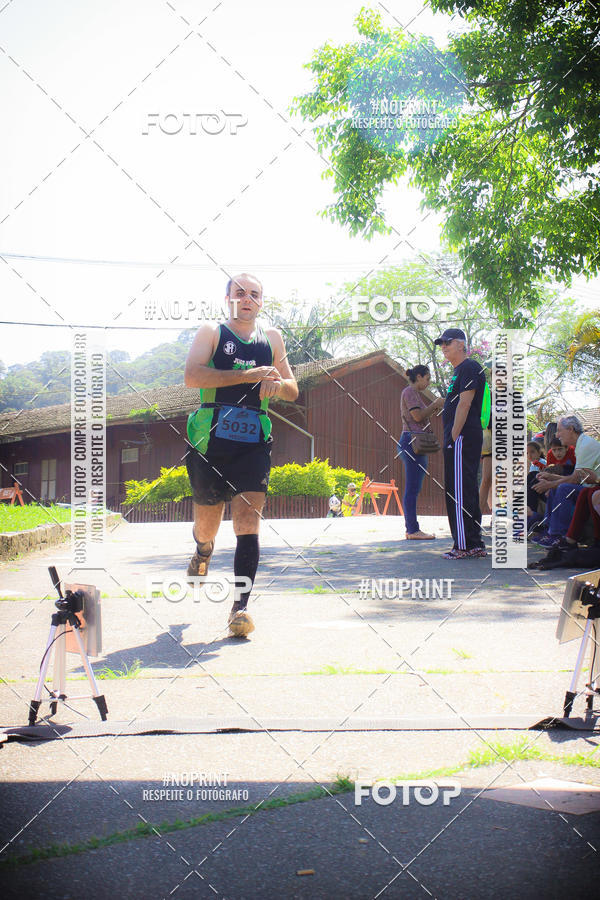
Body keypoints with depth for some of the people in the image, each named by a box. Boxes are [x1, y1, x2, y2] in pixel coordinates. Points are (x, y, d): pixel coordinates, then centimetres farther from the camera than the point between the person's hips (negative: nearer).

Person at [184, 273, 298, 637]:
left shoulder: (272, 338, 15)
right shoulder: (211, 332, 4)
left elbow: (292, 390, 20)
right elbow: (192, 376, -13)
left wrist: (277, 384, -5)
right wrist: (247, 375, -19)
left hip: (254, 442, 2)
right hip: (211, 439, -1)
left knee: (248, 519, -13)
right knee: (207, 522, 9)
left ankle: (240, 606, -16)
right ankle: (203, 552, 46)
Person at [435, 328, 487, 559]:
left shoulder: (470, 368, -11)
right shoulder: (459, 370, 21)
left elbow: (464, 405, -18)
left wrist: (454, 436, -20)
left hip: (462, 438, -11)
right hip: (461, 439, 11)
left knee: (459, 491, -10)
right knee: (466, 491, 12)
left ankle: (465, 545, -8)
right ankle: (475, 544, 17)